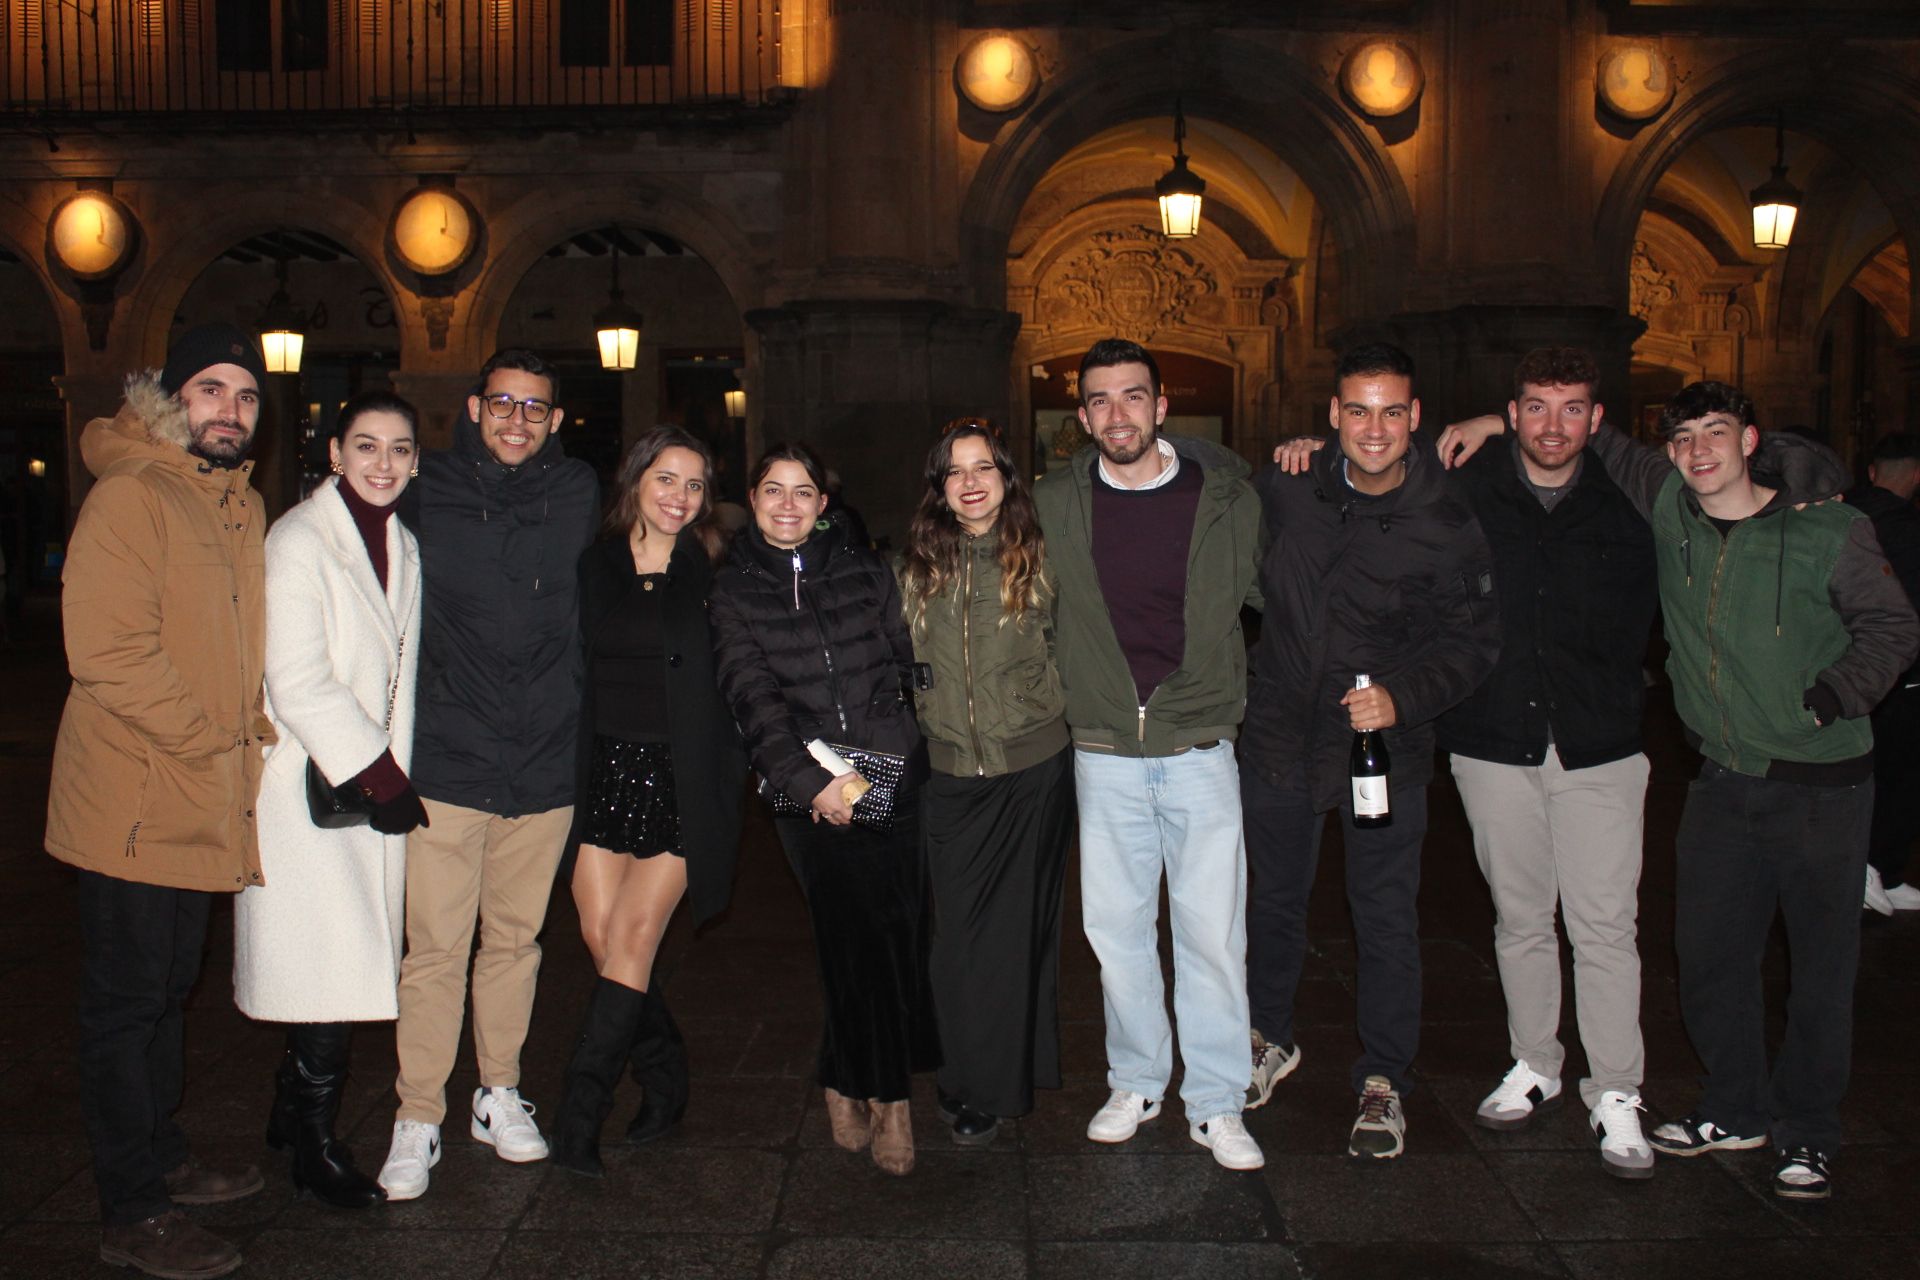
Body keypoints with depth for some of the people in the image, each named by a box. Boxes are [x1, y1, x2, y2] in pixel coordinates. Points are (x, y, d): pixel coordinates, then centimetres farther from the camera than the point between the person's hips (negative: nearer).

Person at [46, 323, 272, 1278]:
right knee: (125, 1003, 2)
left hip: (202, 803, 9)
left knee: (165, 992, 20)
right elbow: (108, 651, -22)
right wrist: (204, 738, -17)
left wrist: (250, 728, 7)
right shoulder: (130, 496, -15)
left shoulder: (241, 504, 12)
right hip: (134, 800, -8)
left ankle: (161, 1158, 36)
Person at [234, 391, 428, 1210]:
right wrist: (379, 775, -16)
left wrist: (392, 772, 8)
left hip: (372, 781, 7)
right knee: (324, 969, -5)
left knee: (344, 969, 10)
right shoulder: (300, 542, -13)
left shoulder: (399, 544, 12)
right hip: (309, 786, -7)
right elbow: (298, 684, -19)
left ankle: (292, 1112, 27)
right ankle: (314, 1146, 9)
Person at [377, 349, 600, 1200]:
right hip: (448, 760, -2)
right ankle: (417, 1120, 13)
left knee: (516, 939, 13)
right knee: (436, 948, -1)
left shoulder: (577, 496, 5)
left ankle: (499, 1095, 28)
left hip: (547, 764, 2)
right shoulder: (425, 492, 0)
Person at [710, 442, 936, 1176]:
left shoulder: (863, 571, 12)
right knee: (861, 934, -8)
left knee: (901, 930, -2)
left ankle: (852, 1084, 17)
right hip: (809, 791, -2)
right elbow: (753, 697, -3)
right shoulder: (732, 592, 7)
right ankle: (887, 1096, 10)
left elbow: (906, 662, 14)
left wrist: (894, 751, 3)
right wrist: (812, 782, -13)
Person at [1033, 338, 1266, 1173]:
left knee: (1212, 931, 1)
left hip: (1200, 750, -1)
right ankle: (1135, 1085, 29)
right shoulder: (1053, 506, 2)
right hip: (1103, 752, 2)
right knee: (1116, 926, 10)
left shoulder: (1226, 495, 0)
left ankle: (1216, 1104, 17)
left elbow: (1270, 593, 14)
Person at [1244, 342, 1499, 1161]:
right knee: (1275, 900, 17)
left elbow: (1475, 643, -6)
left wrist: (1403, 696, -20)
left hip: (1385, 747, -2)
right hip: (1281, 735, 3)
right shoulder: (1287, 489, -4)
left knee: (1386, 921, 5)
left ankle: (1383, 1084, 23)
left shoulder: (1446, 525, -10)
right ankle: (1271, 1038, 40)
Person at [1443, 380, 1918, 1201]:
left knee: (1820, 962, 5)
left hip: (1823, 785, -4)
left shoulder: (1830, 531, -10)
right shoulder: (1666, 504, 0)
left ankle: (1808, 1132, 22)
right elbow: (1600, 443, 14)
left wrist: (1829, 699, -14)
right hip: (1723, 782, 4)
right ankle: (1736, 1109, 30)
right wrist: (1502, 421, 6)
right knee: (1708, 949, 10)